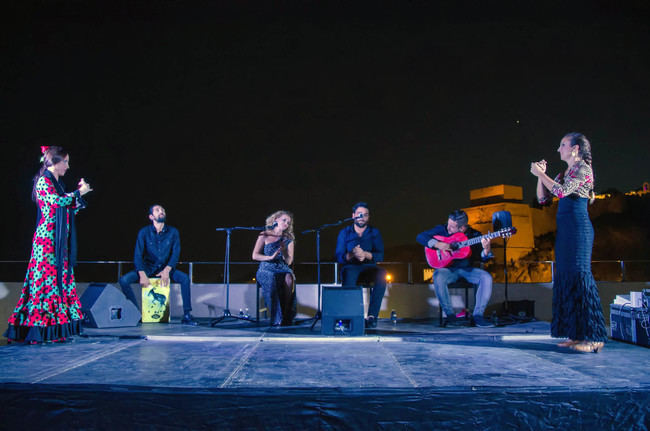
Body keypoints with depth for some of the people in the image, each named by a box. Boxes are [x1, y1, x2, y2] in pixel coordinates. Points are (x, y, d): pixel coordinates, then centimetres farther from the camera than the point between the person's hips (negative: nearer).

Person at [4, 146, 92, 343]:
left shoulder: (57, 183, 18)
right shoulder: (43, 181, -7)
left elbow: (69, 208, 21)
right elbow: (58, 201, -23)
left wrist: (79, 193, 11)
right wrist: (78, 192, -10)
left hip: (59, 241, 9)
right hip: (47, 238, -9)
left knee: (59, 278, 6)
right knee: (46, 278, -8)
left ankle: (56, 329, 9)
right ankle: (37, 331, -4)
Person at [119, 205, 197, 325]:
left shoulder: (173, 232, -2)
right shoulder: (144, 232, -5)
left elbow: (175, 254, -5)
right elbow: (137, 255, -10)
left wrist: (167, 270, -22)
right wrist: (142, 275, -24)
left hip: (166, 269, 0)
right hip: (148, 268, 0)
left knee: (185, 278, -27)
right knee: (124, 280, -23)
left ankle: (187, 315, -21)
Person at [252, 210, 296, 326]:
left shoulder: (288, 239, 13)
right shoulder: (264, 236, 5)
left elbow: (289, 262, 7)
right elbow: (255, 256, 0)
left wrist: (284, 250, -12)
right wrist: (271, 257, -14)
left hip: (283, 269, 2)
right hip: (266, 270, -2)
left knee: (289, 278, -34)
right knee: (271, 281, -37)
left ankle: (286, 315, -27)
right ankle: (276, 319, -31)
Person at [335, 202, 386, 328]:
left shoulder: (374, 232, 11)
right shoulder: (344, 233, 9)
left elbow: (380, 256, -2)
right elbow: (339, 257, 0)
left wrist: (365, 254, -22)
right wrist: (351, 255, -22)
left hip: (369, 268, 1)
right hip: (351, 267, -1)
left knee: (382, 273, -33)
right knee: (349, 274, -37)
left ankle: (372, 315, -33)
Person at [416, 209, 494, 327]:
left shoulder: (475, 235, 0)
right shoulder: (442, 229, 0)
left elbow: (483, 258, -2)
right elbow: (420, 237, -3)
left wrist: (487, 249, -25)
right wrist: (436, 244, -19)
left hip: (468, 269, 1)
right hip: (448, 268, -1)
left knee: (486, 277, -25)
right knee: (438, 277, -34)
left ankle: (477, 315, -16)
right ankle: (450, 315, -21)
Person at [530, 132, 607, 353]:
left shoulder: (584, 169, -4)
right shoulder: (563, 174, 20)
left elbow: (562, 191, -18)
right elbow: (542, 198, 19)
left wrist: (541, 173, -9)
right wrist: (540, 175, 9)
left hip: (578, 227, -9)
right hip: (564, 229, 9)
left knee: (579, 274, -12)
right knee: (566, 277, 6)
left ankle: (593, 337, -9)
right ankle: (576, 334, 10)